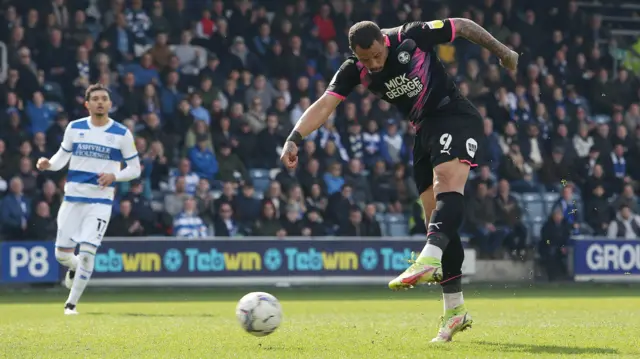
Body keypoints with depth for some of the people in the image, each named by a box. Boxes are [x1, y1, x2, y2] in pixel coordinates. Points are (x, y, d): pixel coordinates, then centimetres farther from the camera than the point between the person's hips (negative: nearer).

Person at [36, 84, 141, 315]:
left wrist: (114, 176, -16)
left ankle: (72, 303, 0)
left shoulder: (122, 134, -3)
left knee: (86, 252, -14)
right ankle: (74, 267, 41)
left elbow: (135, 168, 3)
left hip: (101, 202, -2)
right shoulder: (74, 128, 3)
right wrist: (48, 164, -10)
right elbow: (62, 157, 13)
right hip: (73, 198, 2)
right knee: (62, 254, 2)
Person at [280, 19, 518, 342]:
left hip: (456, 117, -6)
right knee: (438, 219, 2)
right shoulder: (354, 71, -3)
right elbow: (324, 105, -14)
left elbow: (462, 26, -1)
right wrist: (294, 139, -29)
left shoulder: (411, 37, -14)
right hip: (424, 132, 6)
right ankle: (455, 310, 7)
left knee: (447, 180, -34)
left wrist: (502, 52, 9)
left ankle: (429, 260, -54)